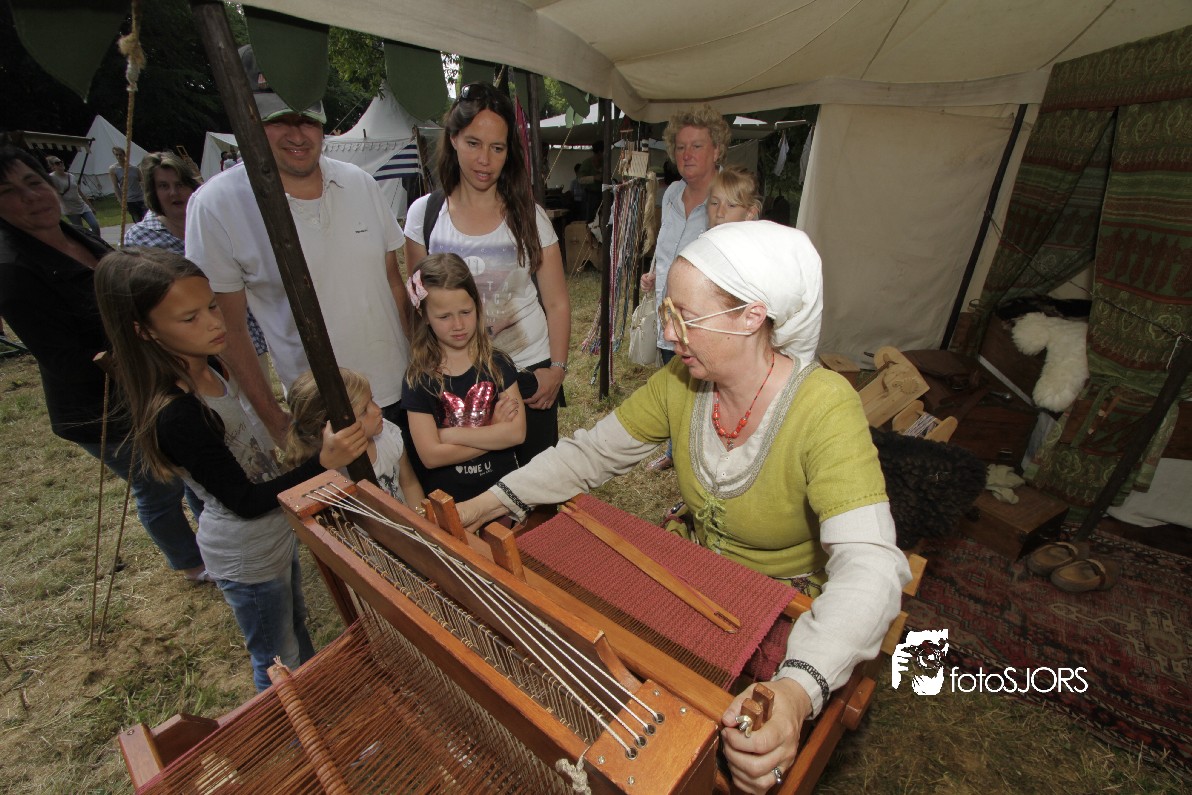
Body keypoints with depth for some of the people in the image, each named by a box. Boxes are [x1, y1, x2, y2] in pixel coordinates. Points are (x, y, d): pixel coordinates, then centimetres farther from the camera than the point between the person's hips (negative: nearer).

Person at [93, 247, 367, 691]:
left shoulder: (211, 367, -8)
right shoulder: (176, 416, -33)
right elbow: (245, 501, -28)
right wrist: (322, 462, -39)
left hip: (277, 529, 9)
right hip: (247, 555, -8)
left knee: (295, 626, 31)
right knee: (279, 662, 17)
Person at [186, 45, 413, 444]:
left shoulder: (360, 183, 1)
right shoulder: (216, 205, -10)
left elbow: (395, 281, 7)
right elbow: (229, 329, -6)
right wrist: (277, 423, -6)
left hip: (404, 389, 4)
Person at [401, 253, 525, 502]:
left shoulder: (496, 363, -2)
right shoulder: (419, 378, -5)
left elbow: (517, 432, -11)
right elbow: (430, 456, -10)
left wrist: (449, 434, -12)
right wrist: (495, 433, -10)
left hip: (503, 483, 1)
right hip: (449, 495, 0)